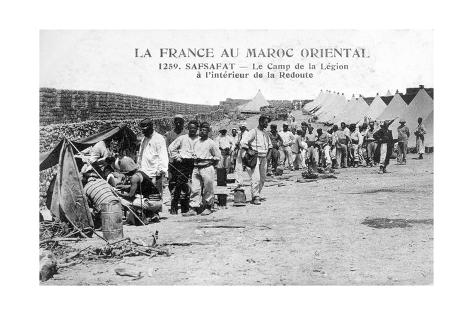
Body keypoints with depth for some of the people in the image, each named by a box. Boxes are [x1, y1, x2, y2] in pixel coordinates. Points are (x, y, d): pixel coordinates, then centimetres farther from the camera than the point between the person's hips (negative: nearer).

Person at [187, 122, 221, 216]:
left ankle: (208, 207, 13)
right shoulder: (196, 142, 14)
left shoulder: (211, 143, -2)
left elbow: (217, 157, 1)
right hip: (196, 168, 5)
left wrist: (210, 163, -2)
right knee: (195, 189, 0)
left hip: (207, 168, -5)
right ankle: (193, 208, 1)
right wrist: (195, 159, 12)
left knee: (208, 189, 1)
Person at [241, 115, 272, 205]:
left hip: (263, 159, 8)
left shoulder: (265, 134, 16)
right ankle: (255, 197, -9)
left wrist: (269, 152, 15)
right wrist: (247, 152, -18)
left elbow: (269, 144, 32)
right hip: (254, 158, -8)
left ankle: (257, 195, 23)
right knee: (256, 179, -13)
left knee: (262, 179, 11)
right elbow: (244, 141, -17)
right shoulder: (253, 132, -9)